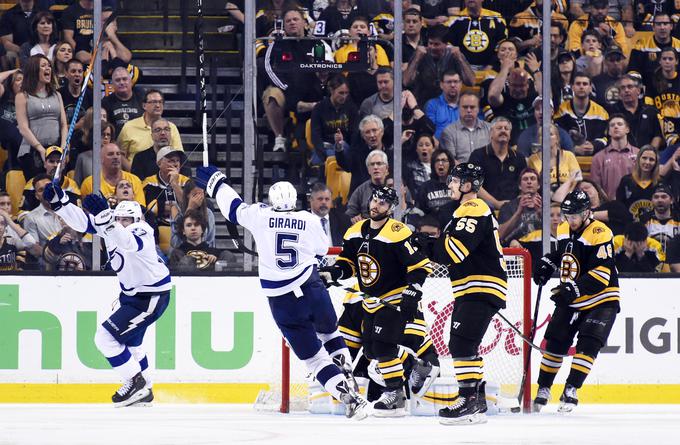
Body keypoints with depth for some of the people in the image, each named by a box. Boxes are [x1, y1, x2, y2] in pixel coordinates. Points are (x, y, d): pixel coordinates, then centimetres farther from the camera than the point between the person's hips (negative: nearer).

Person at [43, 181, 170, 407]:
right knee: (128, 341, 25)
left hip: (151, 298, -10)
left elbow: (129, 243, -52)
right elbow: (83, 222, -8)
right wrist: (59, 202, -22)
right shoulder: (111, 227, -6)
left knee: (106, 337, -12)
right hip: (133, 293, 10)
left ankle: (136, 382, -2)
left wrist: (106, 218, -66)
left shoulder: (141, 231, -29)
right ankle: (143, 391, 40)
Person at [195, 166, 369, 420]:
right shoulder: (309, 221, 2)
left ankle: (350, 399, -10)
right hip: (312, 288, 1)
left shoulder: (260, 216, -2)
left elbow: (233, 208, 12)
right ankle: (347, 377, 22)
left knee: (313, 356, 1)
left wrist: (215, 183, 29)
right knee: (329, 333, 31)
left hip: (282, 301, -1)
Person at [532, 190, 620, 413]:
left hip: (601, 300, -7)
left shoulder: (600, 234, -21)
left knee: (588, 344, -18)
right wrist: (547, 264, 7)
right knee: (555, 343, 3)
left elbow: (601, 275, -29)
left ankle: (571, 391, -15)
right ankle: (543, 390, 14)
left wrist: (575, 289, -36)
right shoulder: (564, 230, 3)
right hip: (570, 301, 7)